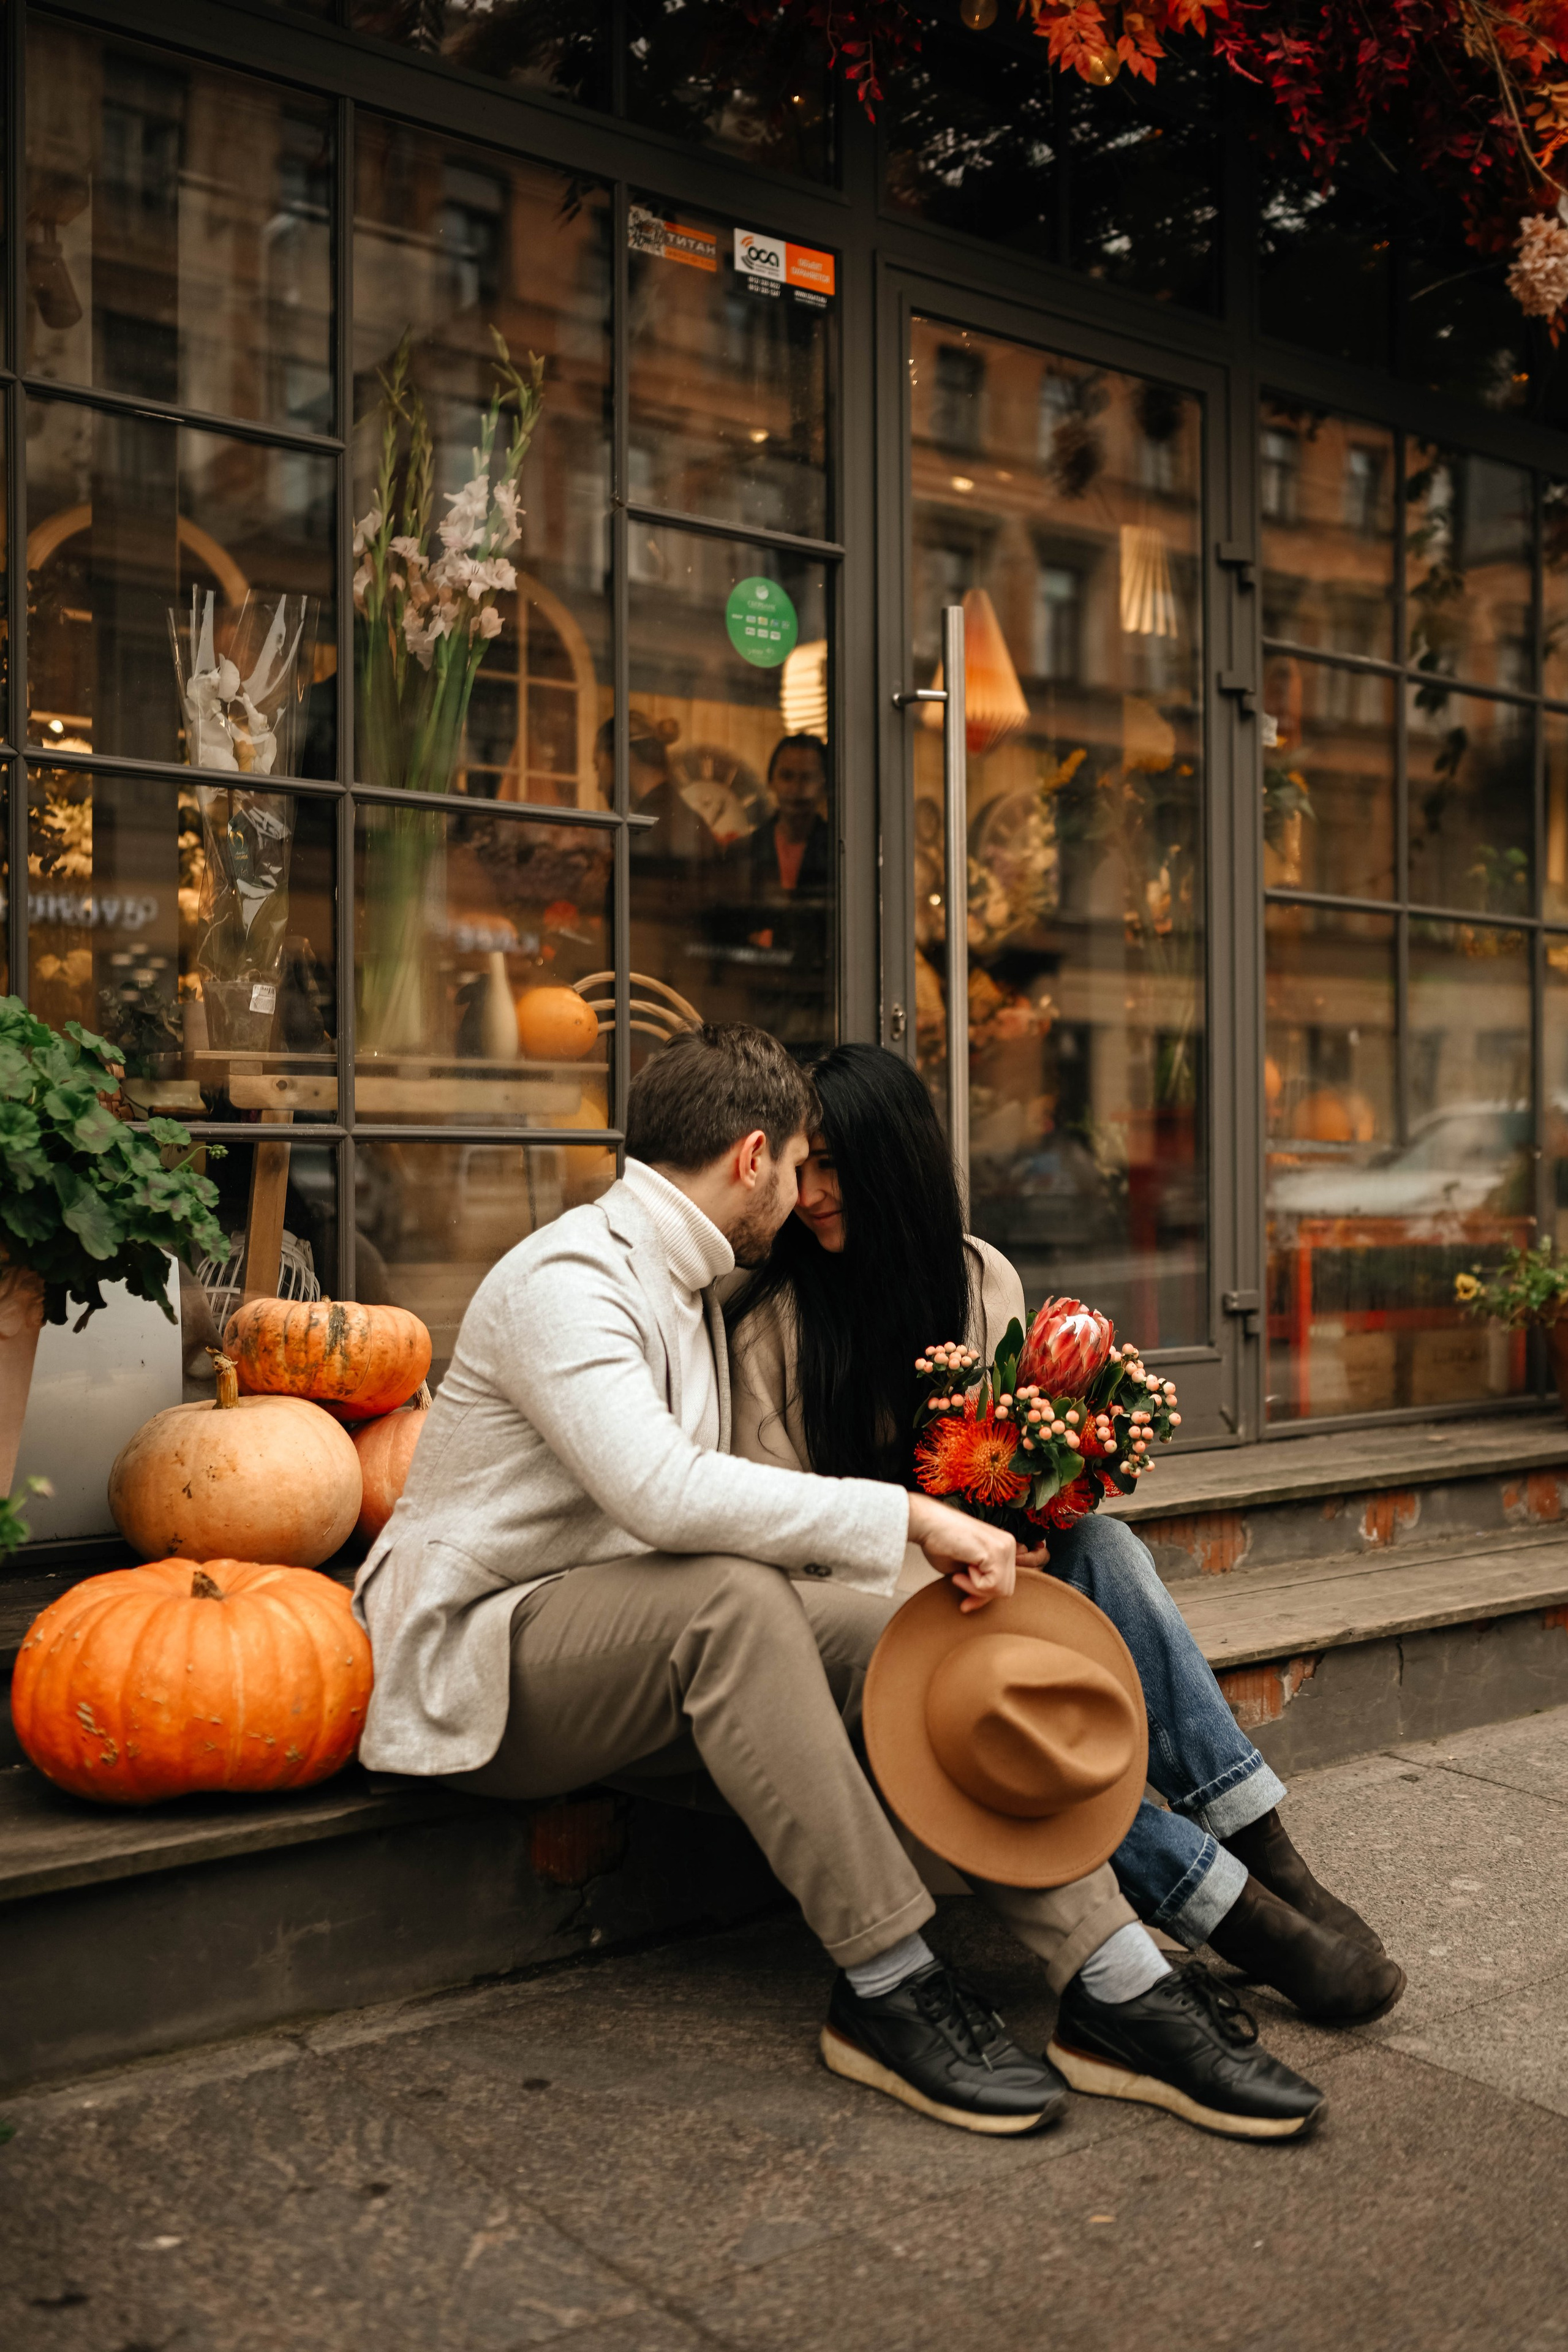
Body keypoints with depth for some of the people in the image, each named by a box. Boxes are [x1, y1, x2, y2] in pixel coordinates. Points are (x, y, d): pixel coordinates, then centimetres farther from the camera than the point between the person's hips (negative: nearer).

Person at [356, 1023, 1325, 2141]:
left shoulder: (688, 1292, 17)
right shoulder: (565, 1280, -15)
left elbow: (716, 1502, 16)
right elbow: (663, 1492, -32)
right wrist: (907, 1515, -29)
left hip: (650, 1652, 8)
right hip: (487, 1662, -8)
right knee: (729, 1600, -36)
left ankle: (1118, 1981, -19)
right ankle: (889, 1987, -27)